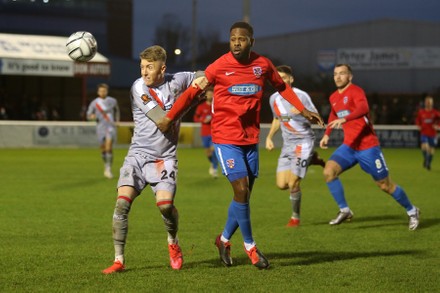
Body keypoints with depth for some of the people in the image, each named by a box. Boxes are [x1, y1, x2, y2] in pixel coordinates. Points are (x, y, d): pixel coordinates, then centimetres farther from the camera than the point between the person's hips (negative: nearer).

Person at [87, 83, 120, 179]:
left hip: (111, 127, -1)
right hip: (100, 127, 1)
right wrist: (92, 116, -19)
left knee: (109, 146, -20)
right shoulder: (94, 103, -1)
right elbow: (88, 115, 4)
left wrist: (117, 120, 17)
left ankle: (108, 169, -21)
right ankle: (106, 165, 36)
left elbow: (116, 109, 23)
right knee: (103, 149, 8)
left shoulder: (112, 101, 2)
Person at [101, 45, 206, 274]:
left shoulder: (176, 81, 1)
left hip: (164, 158, 1)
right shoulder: (139, 88, -9)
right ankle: (119, 260, -6)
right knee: (122, 202, -16)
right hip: (138, 155, -1)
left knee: (165, 203, -19)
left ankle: (173, 243, 13)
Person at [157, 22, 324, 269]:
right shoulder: (219, 67, -9)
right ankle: (250, 245, 4)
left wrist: (303, 110, 16)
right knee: (241, 190, -13)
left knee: (245, 195, 8)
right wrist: (169, 118, -2)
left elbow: (282, 87, 19)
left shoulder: (262, 65, 2)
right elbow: (192, 91, -1)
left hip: (251, 139, 5)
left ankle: (224, 240, 28)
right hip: (226, 138, -4)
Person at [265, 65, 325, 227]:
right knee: (282, 184, -1)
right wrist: (269, 137, 13)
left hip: (304, 140, -6)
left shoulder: (301, 96, -12)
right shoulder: (274, 98, 7)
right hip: (288, 143, 6)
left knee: (293, 183, -14)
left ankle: (296, 217, 10)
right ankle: (310, 160, 22)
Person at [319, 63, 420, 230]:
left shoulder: (355, 91, -14)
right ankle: (344, 211, -5)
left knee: (385, 185, 1)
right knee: (328, 171, -15)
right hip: (348, 146, 7)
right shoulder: (333, 98, 9)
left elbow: (363, 108, -36)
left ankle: (411, 211, 22)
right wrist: (327, 135, 20)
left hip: (367, 146, -6)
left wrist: (344, 119, -50)